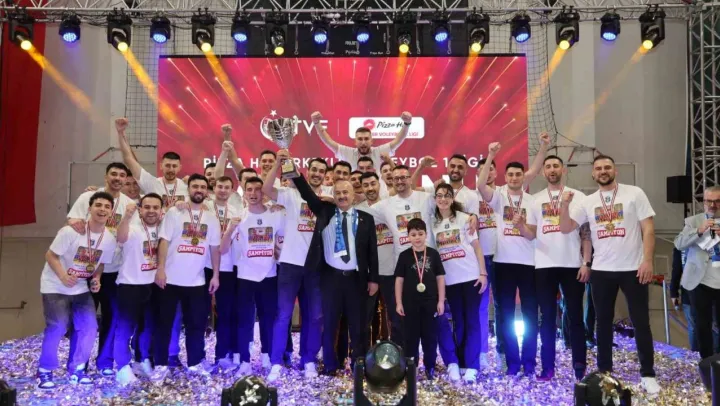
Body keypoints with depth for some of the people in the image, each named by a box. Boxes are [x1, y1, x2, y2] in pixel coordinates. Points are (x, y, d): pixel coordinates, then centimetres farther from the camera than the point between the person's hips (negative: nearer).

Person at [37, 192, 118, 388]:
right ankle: (45, 370, 8)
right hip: (55, 286, -5)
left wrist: (96, 280, -11)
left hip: (81, 288, 5)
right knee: (57, 328, -13)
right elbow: (50, 255, -16)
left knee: (89, 326, -4)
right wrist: (63, 276, -30)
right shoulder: (71, 231, -22)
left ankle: (76, 368, 15)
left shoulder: (109, 239, -6)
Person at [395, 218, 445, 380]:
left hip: (430, 302, 1)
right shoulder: (404, 256, -1)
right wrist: (399, 303, -2)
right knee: (411, 336, 8)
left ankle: (430, 367, 20)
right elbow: (399, 280, 1)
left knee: (430, 335, 7)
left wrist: (441, 301, 0)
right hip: (410, 303, 0)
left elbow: (440, 278, 3)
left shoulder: (433, 254, 0)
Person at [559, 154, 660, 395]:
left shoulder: (634, 194, -2)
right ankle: (604, 371, 25)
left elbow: (648, 229, -5)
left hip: (633, 269, -3)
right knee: (603, 322, 12)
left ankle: (647, 374, 18)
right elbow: (566, 229, 3)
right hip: (601, 271, 3)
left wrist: (647, 260, -13)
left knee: (641, 322, 4)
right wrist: (564, 205, -13)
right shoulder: (587, 202, 6)